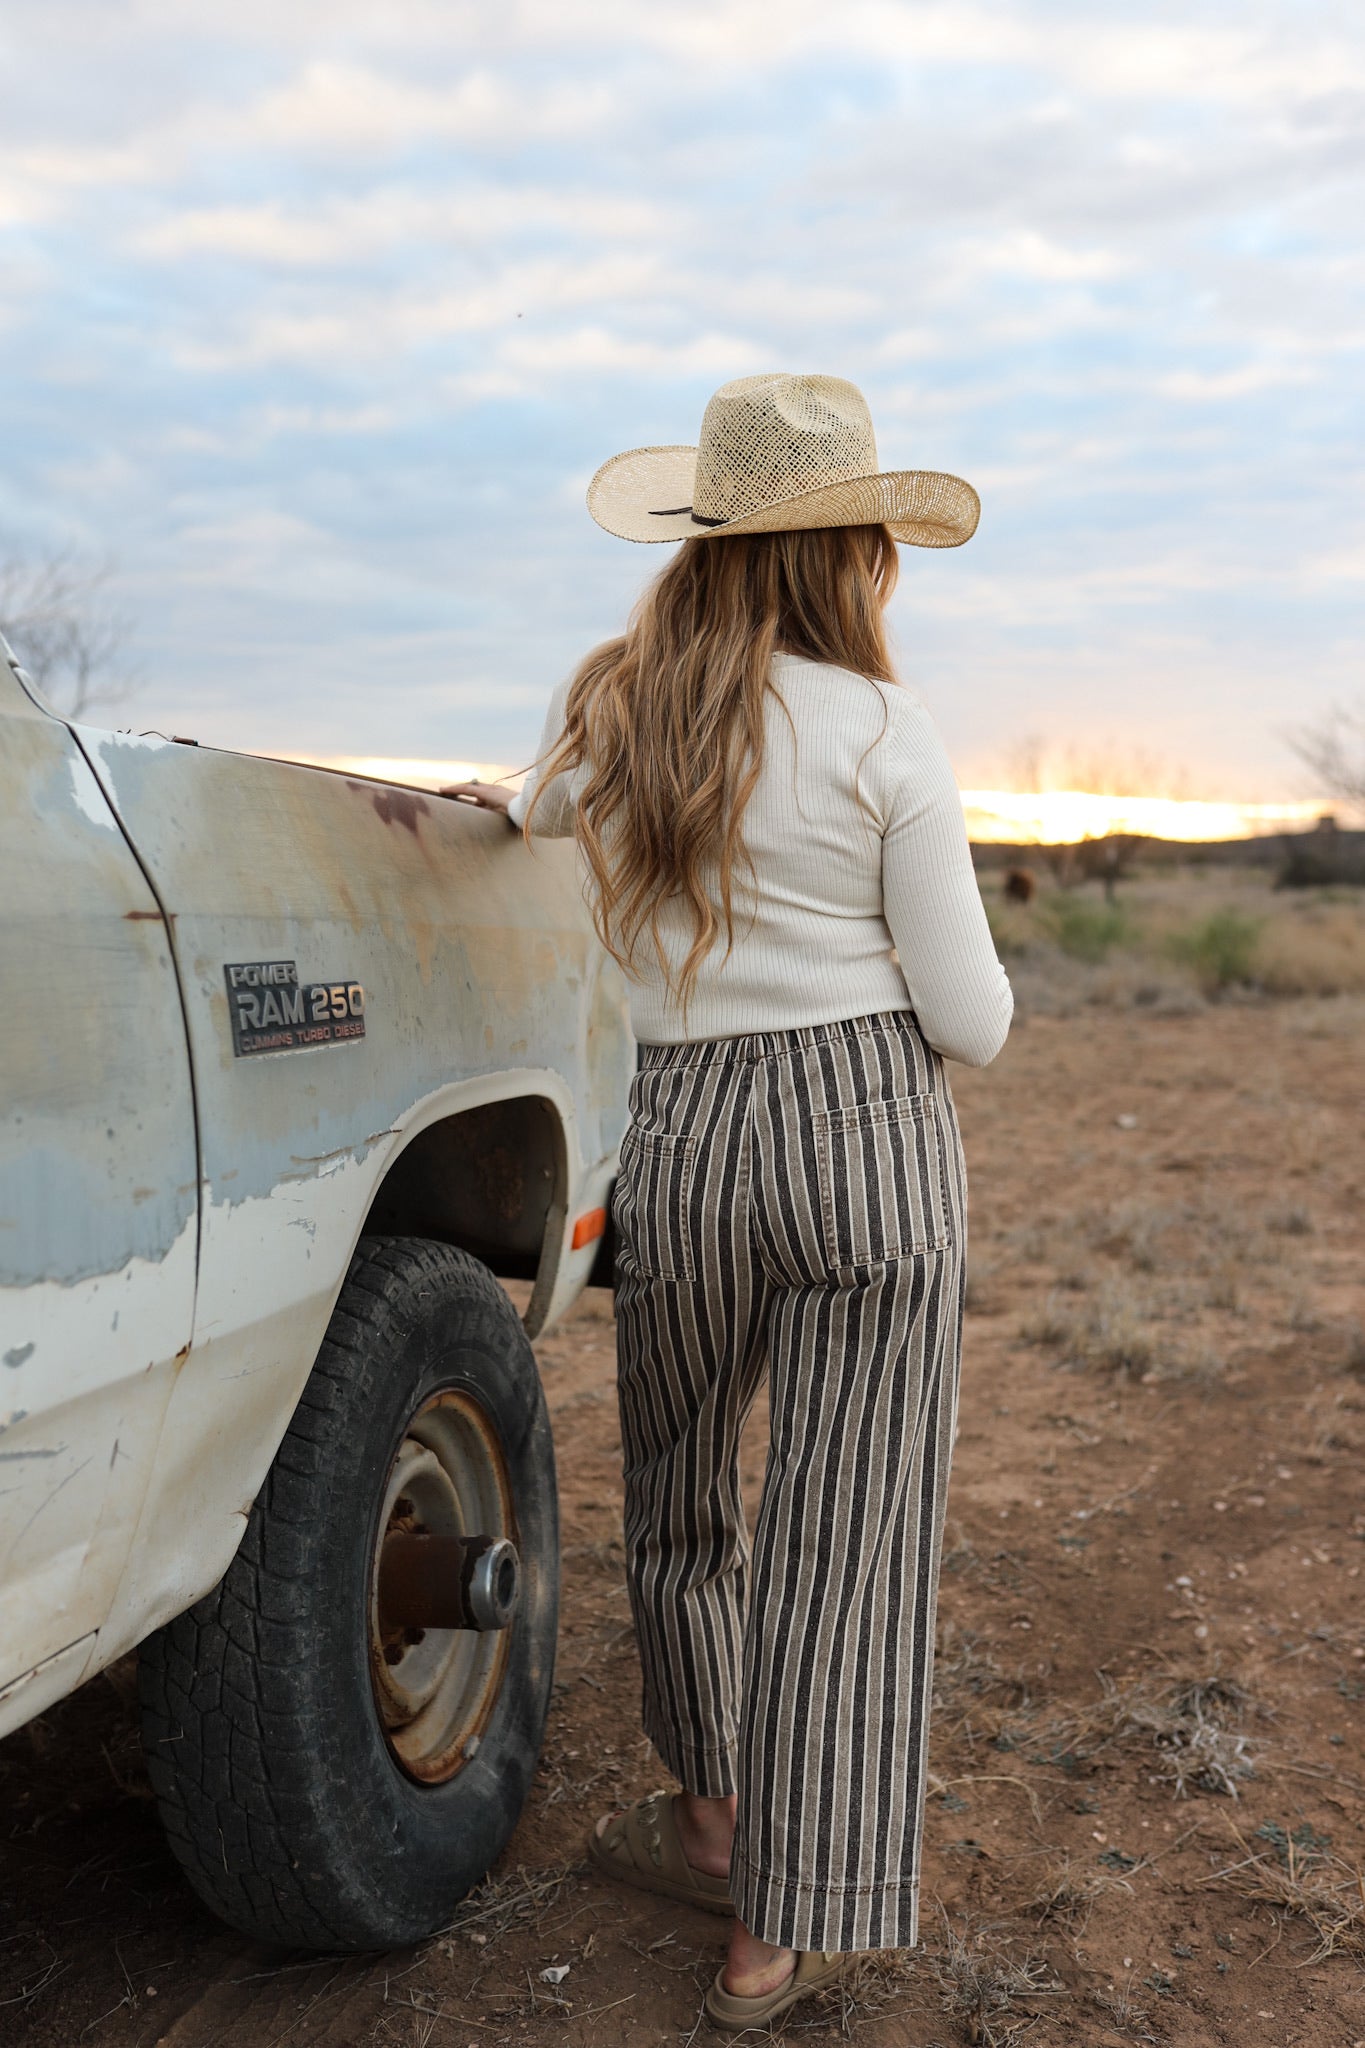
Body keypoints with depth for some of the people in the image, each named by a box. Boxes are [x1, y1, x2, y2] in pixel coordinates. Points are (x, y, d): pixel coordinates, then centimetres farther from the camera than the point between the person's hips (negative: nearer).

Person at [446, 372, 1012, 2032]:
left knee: (679, 1501, 23)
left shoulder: (607, 714, 2)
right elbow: (969, 1020, -6)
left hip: (685, 1140, 3)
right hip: (874, 1136, -2)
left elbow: (542, 809, 27)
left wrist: (503, 802, 50)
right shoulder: (883, 739, -8)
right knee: (842, 1531, 6)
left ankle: (712, 1818, 41)